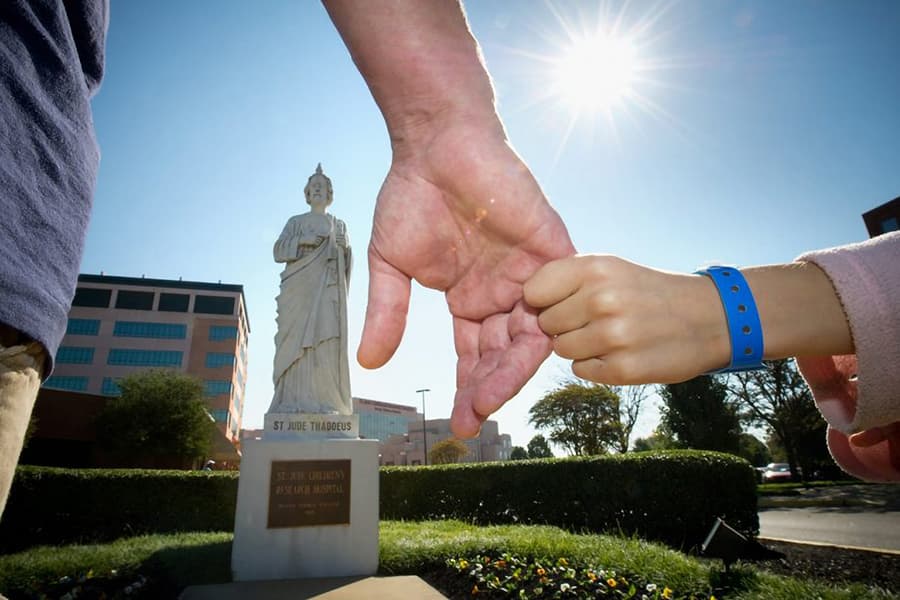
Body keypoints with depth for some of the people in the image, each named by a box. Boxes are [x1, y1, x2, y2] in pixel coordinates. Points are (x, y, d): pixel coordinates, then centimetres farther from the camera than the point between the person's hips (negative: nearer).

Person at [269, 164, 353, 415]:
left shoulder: (339, 225, 23)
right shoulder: (295, 222, 20)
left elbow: (345, 261, 15)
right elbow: (279, 251, 7)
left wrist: (344, 247, -6)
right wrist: (302, 240, -9)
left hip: (328, 290, 1)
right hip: (299, 288, -1)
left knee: (326, 341, -13)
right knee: (298, 340, -14)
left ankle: (325, 401, -17)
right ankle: (294, 402, -18)